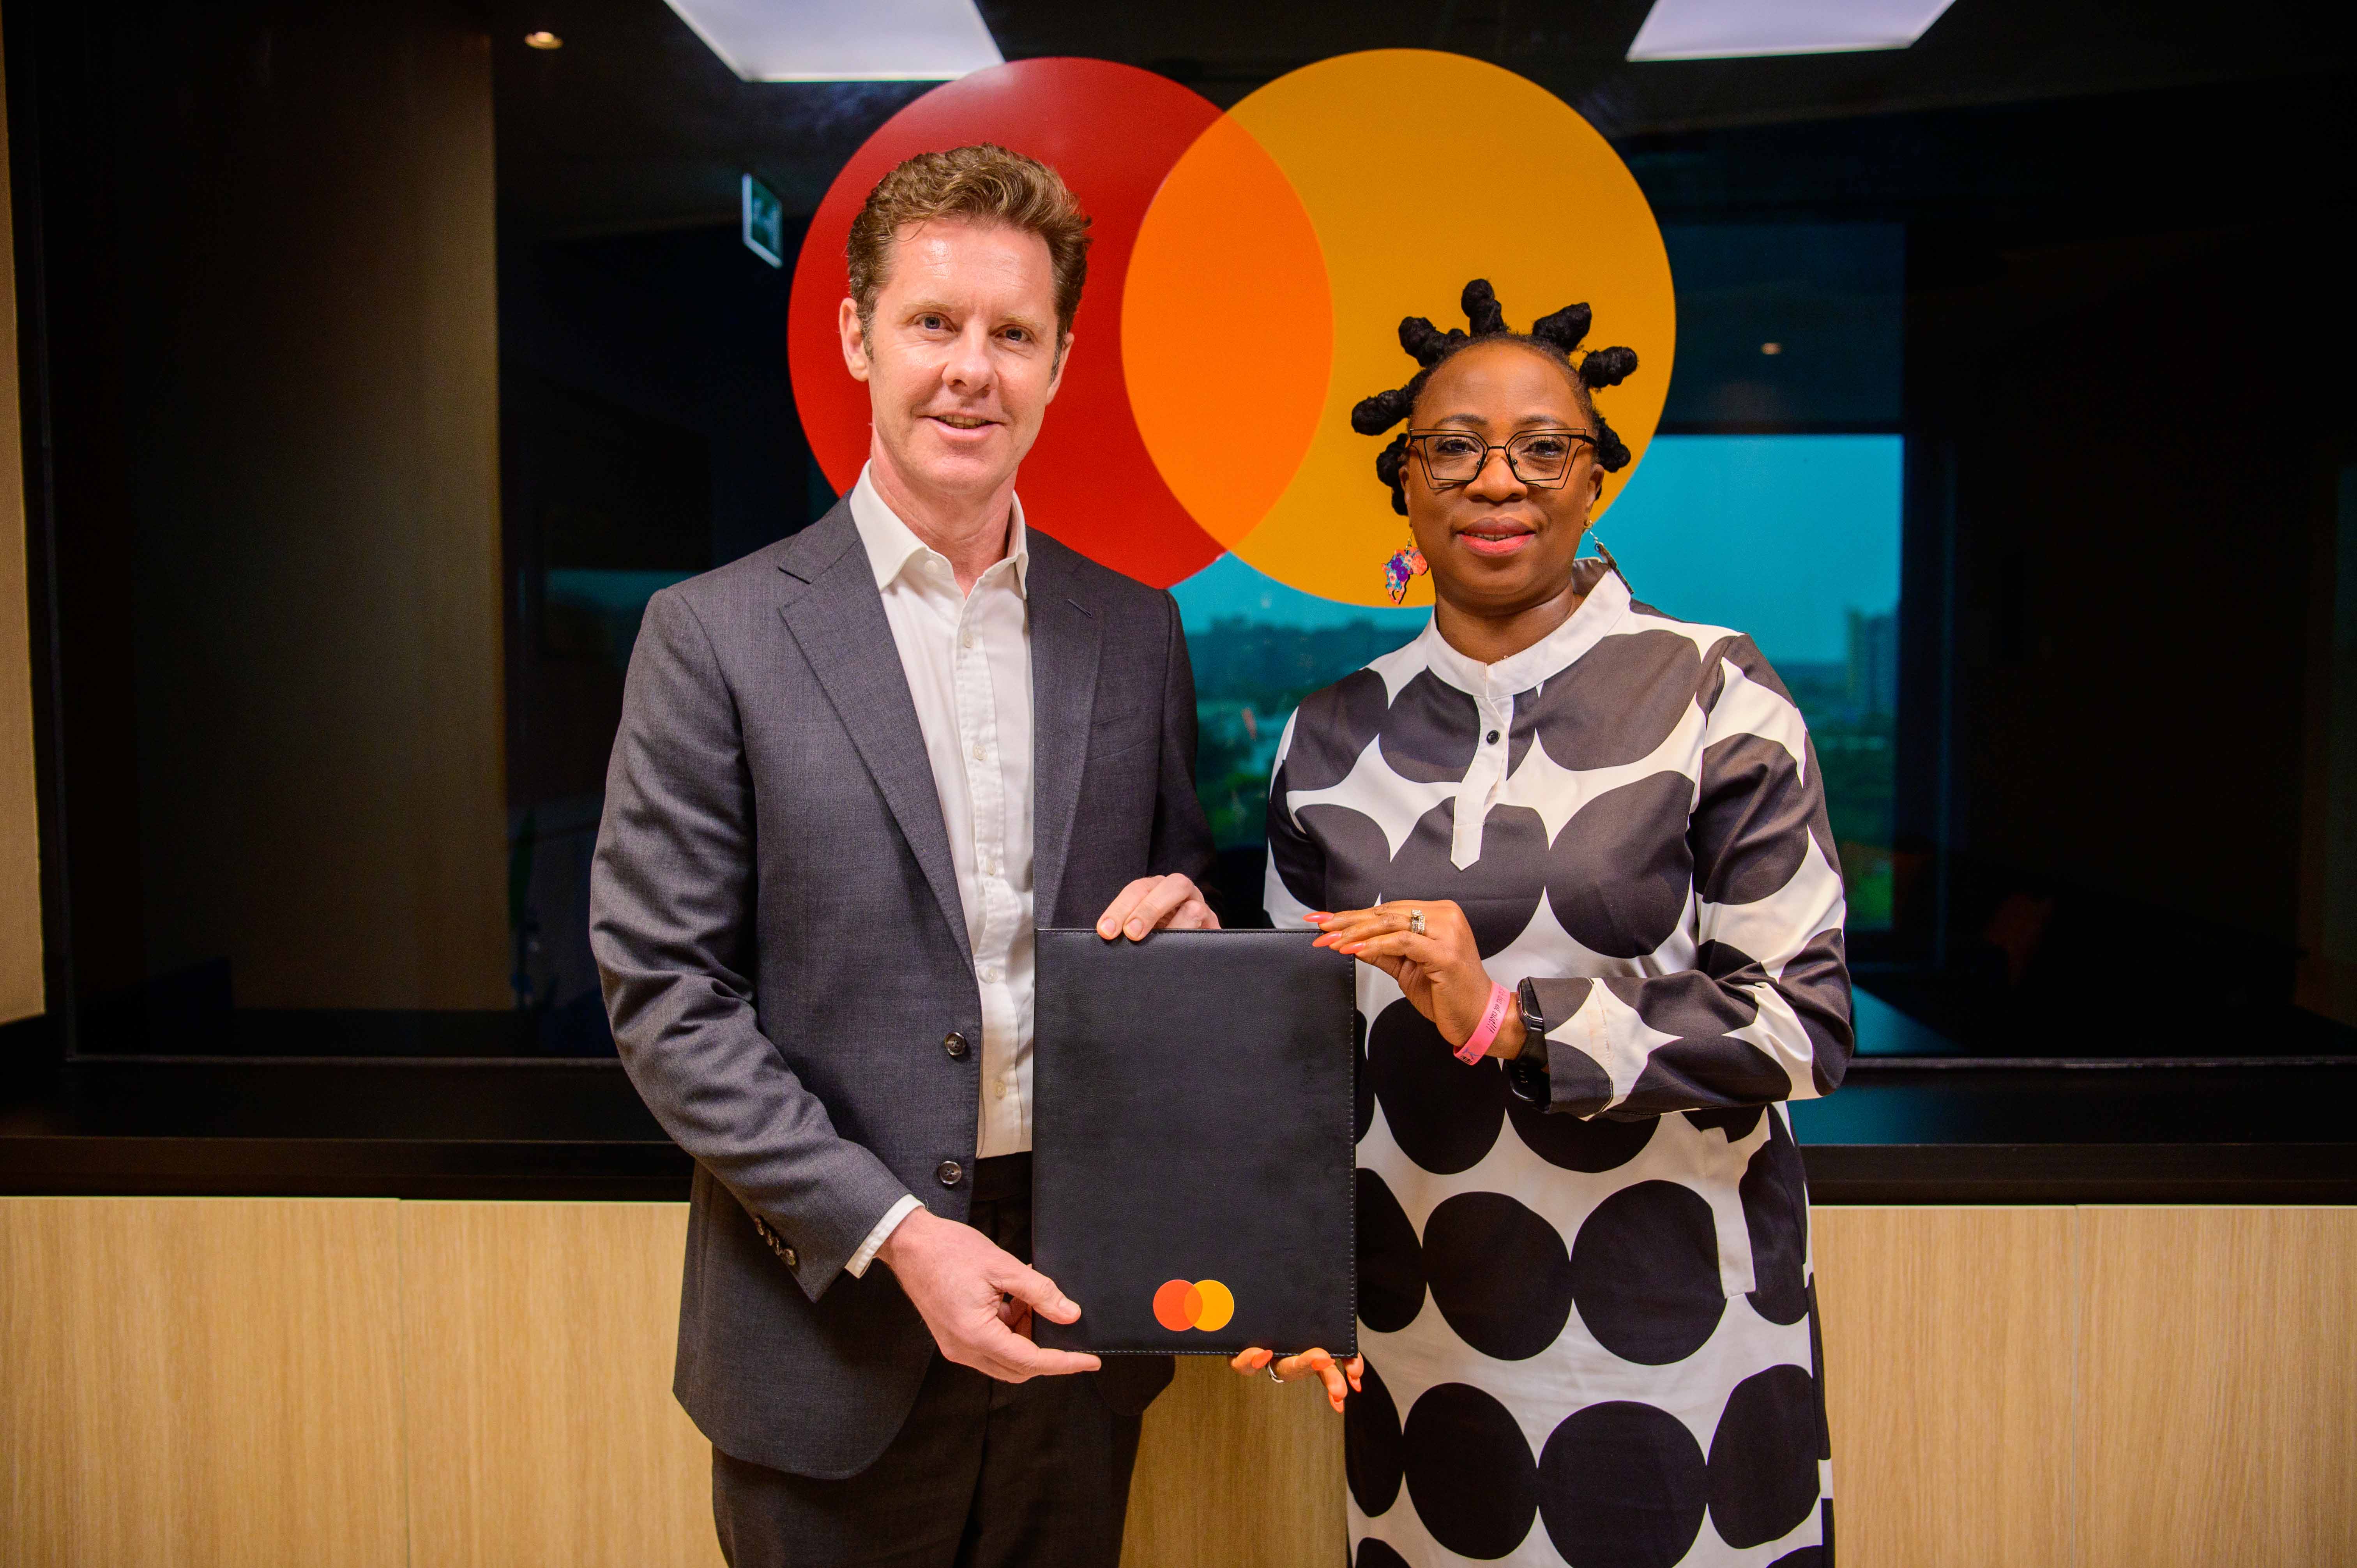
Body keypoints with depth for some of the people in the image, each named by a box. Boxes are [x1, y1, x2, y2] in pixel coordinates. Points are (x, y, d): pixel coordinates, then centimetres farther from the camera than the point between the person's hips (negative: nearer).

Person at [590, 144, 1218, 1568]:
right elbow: (664, 993, -9)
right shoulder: (721, 634, -7)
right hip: (835, 1326, -3)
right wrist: (896, 1232, -16)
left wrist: (1186, 915, -11)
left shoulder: (1136, 629, 3)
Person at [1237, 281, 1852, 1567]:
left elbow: (1803, 1021, -11)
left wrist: (1508, 1018, -22)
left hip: (1674, 1310, -2)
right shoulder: (1333, 737, 1)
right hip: (1419, 1324, 2)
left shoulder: (1712, 693, -8)